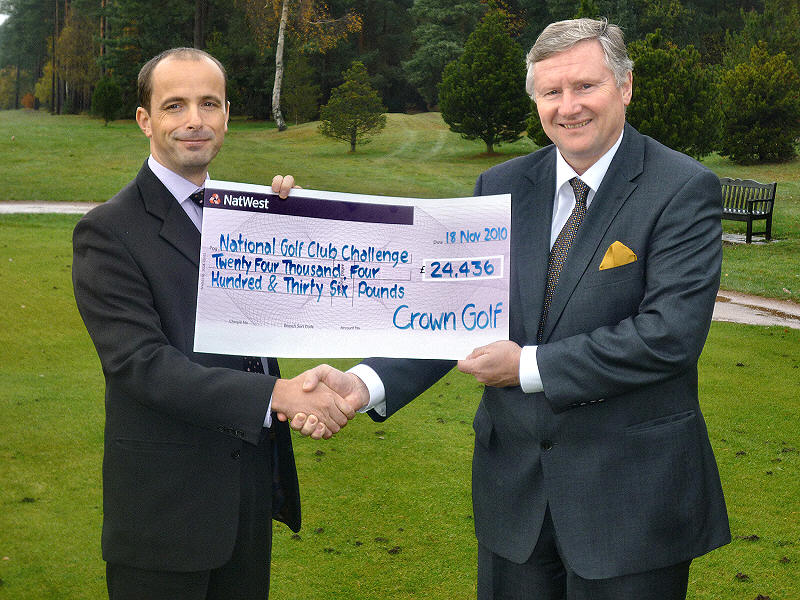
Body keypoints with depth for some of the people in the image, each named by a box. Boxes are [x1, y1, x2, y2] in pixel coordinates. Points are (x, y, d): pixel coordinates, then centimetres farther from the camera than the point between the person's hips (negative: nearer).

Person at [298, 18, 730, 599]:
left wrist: (529, 366, -17)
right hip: (514, 483, 4)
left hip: (631, 492, -4)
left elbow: (671, 332, -20)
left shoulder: (684, 190, -11)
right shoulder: (501, 187, 4)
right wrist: (367, 383, -17)